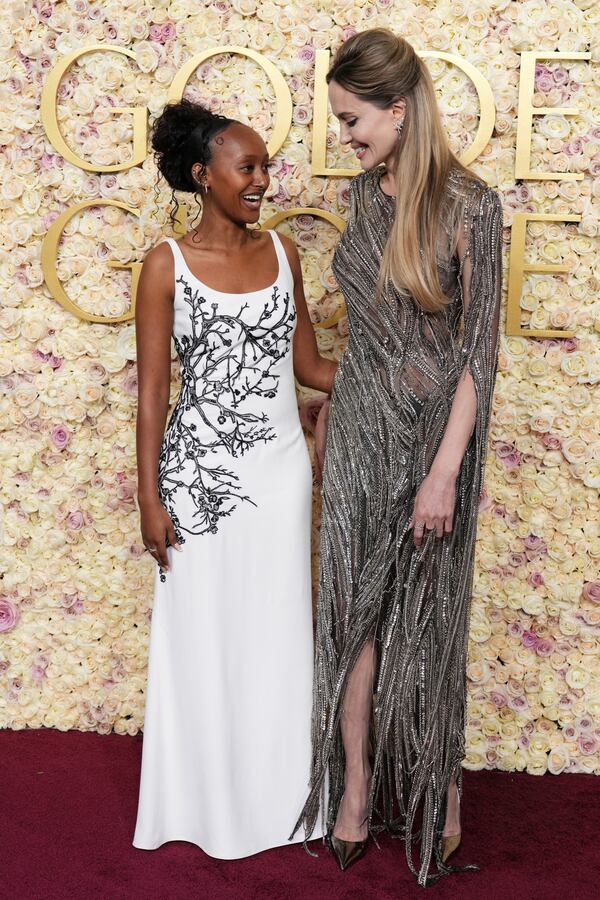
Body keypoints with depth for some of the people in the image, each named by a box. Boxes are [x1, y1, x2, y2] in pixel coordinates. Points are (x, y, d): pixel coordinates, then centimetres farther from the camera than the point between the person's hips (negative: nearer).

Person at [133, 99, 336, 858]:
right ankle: (204, 804, 26)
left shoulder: (282, 252, 5)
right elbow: (152, 390, -6)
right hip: (199, 472, -3)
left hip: (280, 468, 3)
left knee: (277, 637, 10)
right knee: (200, 639, 7)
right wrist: (150, 498, -9)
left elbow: (309, 366, 9)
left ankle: (275, 798, 28)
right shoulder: (167, 264, -6)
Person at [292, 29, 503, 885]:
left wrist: (444, 470, -17)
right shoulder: (366, 194, 5)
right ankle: (356, 789, 22)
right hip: (360, 422, 5)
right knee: (355, 608, 8)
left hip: (432, 428, -5)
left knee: (426, 616, 6)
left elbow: (479, 348, -15)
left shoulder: (470, 205, -14)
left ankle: (438, 793, 26)